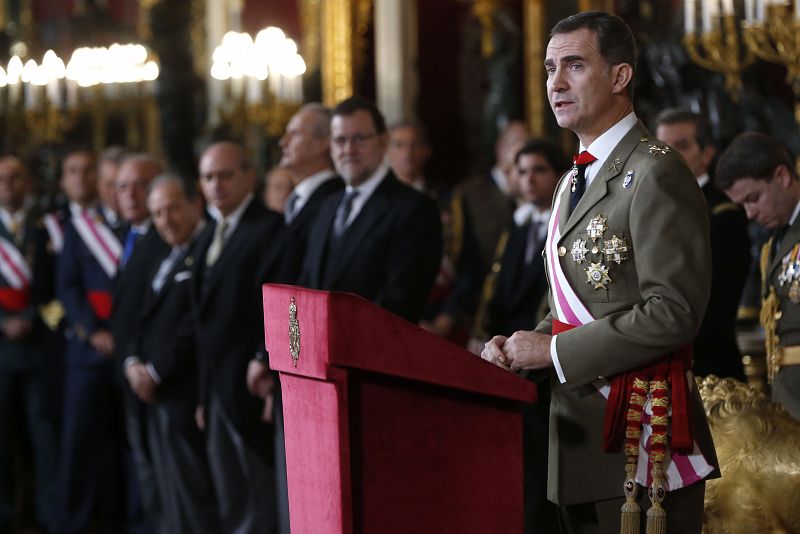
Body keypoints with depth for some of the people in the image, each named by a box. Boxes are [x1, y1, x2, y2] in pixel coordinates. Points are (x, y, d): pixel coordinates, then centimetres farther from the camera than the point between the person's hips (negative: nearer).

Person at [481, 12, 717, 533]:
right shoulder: (577, 181, 19)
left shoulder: (655, 175, -12)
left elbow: (673, 312, -20)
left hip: (641, 438, -9)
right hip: (581, 440, 9)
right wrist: (522, 348, 5)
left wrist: (554, 351, -16)